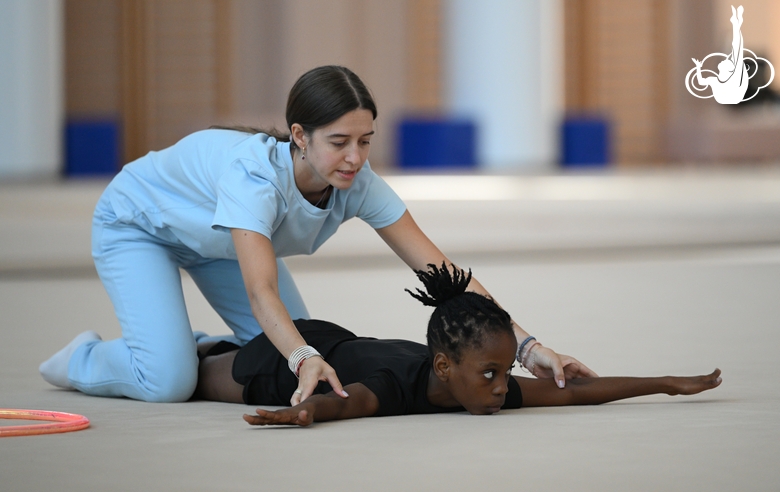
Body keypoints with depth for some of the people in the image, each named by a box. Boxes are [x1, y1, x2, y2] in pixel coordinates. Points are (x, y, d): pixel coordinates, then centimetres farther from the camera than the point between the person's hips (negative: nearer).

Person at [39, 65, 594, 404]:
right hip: (136, 221, -6)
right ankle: (82, 359, 9)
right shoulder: (257, 174, -43)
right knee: (169, 381, -21)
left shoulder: (357, 183, -27)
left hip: (215, 236, 6)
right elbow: (261, 290, -53)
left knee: (291, 351, -2)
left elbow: (439, 270, -29)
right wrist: (305, 358, -72)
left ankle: (186, 343, 22)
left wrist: (527, 343, -38)